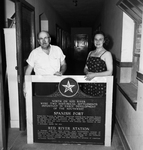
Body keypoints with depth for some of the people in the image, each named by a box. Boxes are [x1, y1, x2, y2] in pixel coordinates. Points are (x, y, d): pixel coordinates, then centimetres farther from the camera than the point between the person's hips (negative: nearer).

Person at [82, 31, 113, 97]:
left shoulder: (107, 54, -4)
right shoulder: (90, 53, 14)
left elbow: (110, 72, -12)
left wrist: (94, 74, -19)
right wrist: (88, 73, -6)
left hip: (100, 86, -5)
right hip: (88, 85, 5)